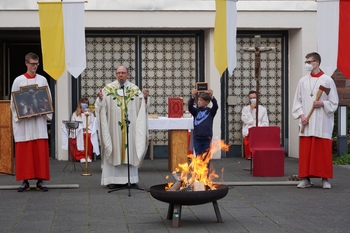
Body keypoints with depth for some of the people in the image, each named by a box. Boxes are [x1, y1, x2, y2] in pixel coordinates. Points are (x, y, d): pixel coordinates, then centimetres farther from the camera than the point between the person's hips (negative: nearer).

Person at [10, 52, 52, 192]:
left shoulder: (42, 80, 9)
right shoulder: (18, 81, 4)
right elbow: (13, 102, 2)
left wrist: (43, 111, -10)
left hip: (39, 120, 1)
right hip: (23, 121, -1)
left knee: (40, 151, -1)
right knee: (24, 152, -1)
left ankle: (40, 180, 5)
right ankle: (25, 181, 5)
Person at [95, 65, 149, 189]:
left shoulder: (135, 89, 8)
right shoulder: (108, 89, 2)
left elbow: (141, 107, 4)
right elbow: (101, 107, -1)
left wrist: (144, 97, -14)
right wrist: (101, 99, -20)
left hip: (130, 127, 2)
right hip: (114, 127, -2)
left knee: (130, 150, 3)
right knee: (114, 151, -2)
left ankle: (131, 179, 10)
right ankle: (113, 180, 1)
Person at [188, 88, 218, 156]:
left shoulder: (210, 111, 1)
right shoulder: (196, 111, 4)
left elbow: (215, 106, -17)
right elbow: (190, 107, -14)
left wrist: (211, 96, -35)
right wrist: (193, 96, -31)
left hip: (207, 139, -1)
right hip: (197, 138, 1)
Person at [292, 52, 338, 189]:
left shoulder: (327, 80, 0)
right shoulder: (303, 81, 9)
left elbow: (334, 102, 2)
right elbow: (297, 101, 10)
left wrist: (322, 104, -15)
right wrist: (301, 115, -4)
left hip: (322, 122, -3)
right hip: (306, 122, 3)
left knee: (323, 151, -1)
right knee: (305, 151, 1)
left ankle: (325, 179, 6)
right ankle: (305, 178, 6)